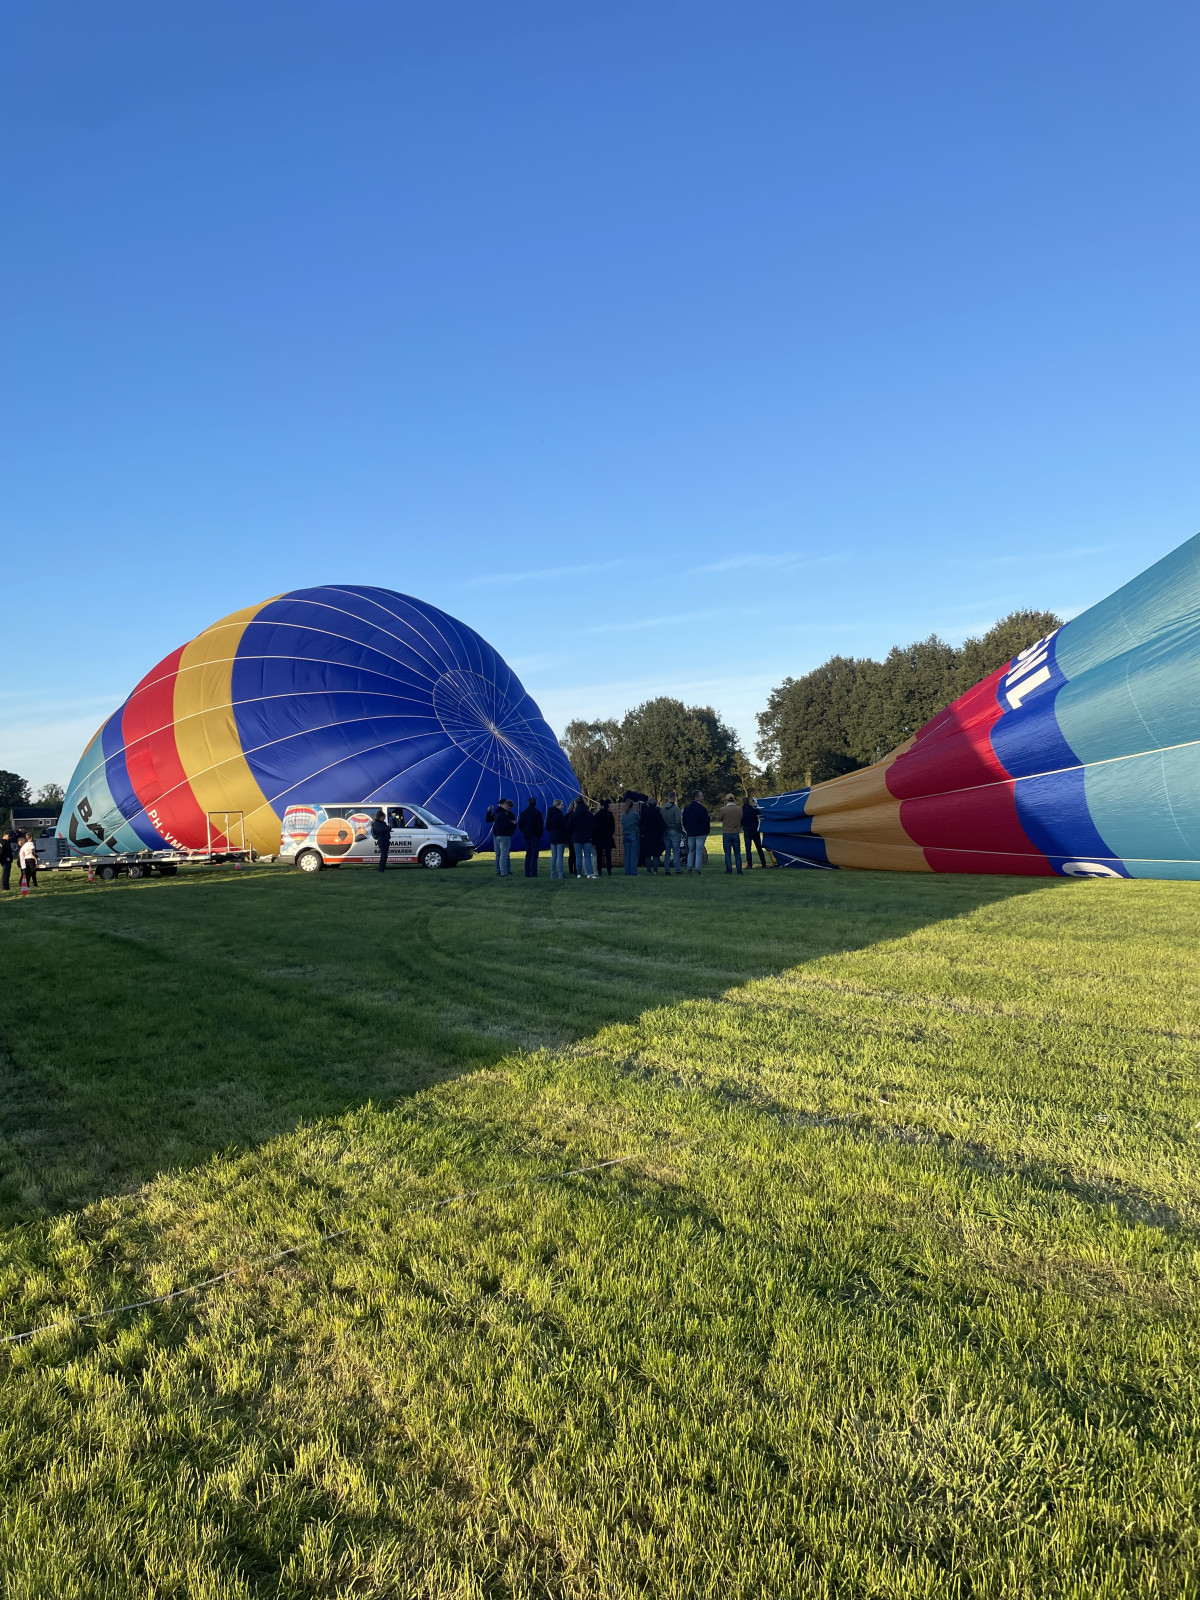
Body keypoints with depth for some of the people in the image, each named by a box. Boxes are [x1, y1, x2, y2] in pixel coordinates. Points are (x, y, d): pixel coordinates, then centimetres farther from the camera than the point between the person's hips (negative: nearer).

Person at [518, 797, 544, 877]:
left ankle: (527, 873, 9)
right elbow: (540, 825, -11)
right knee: (534, 855, -3)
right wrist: (540, 834, 2)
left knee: (528, 855, 12)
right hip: (535, 837, -4)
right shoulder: (537, 813, -10)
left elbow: (520, 825, 8)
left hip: (526, 837, 5)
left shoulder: (523, 813, 5)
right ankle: (533, 873, -7)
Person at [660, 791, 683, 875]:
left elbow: (661, 821, 5)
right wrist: (680, 831, -4)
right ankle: (678, 870, -5)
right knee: (676, 852, -3)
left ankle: (667, 871, 10)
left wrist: (662, 832, 11)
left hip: (665, 832, 5)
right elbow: (678, 822, -16)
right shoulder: (675, 808, -13)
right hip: (675, 832, -5)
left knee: (668, 852, 10)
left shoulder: (663, 809, 4)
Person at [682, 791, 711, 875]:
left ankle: (689, 868, 4)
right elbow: (706, 821, -14)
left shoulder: (686, 808, 8)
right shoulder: (701, 808, -13)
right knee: (699, 851, -2)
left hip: (690, 833, 6)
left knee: (691, 851, 12)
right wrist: (707, 831, 1)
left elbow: (684, 821, 15)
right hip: (700, 833, -5)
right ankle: (697, 869, -8)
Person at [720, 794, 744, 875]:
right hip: (736, 833, 2)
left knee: (728, 853, 4)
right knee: (737, 853, 8)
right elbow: (741, 820, 9)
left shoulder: (724, 810, -9)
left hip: (726, 833, -2)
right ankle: (739, 870, 5)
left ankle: (729, 870, 4)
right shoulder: (739, 809, -1)